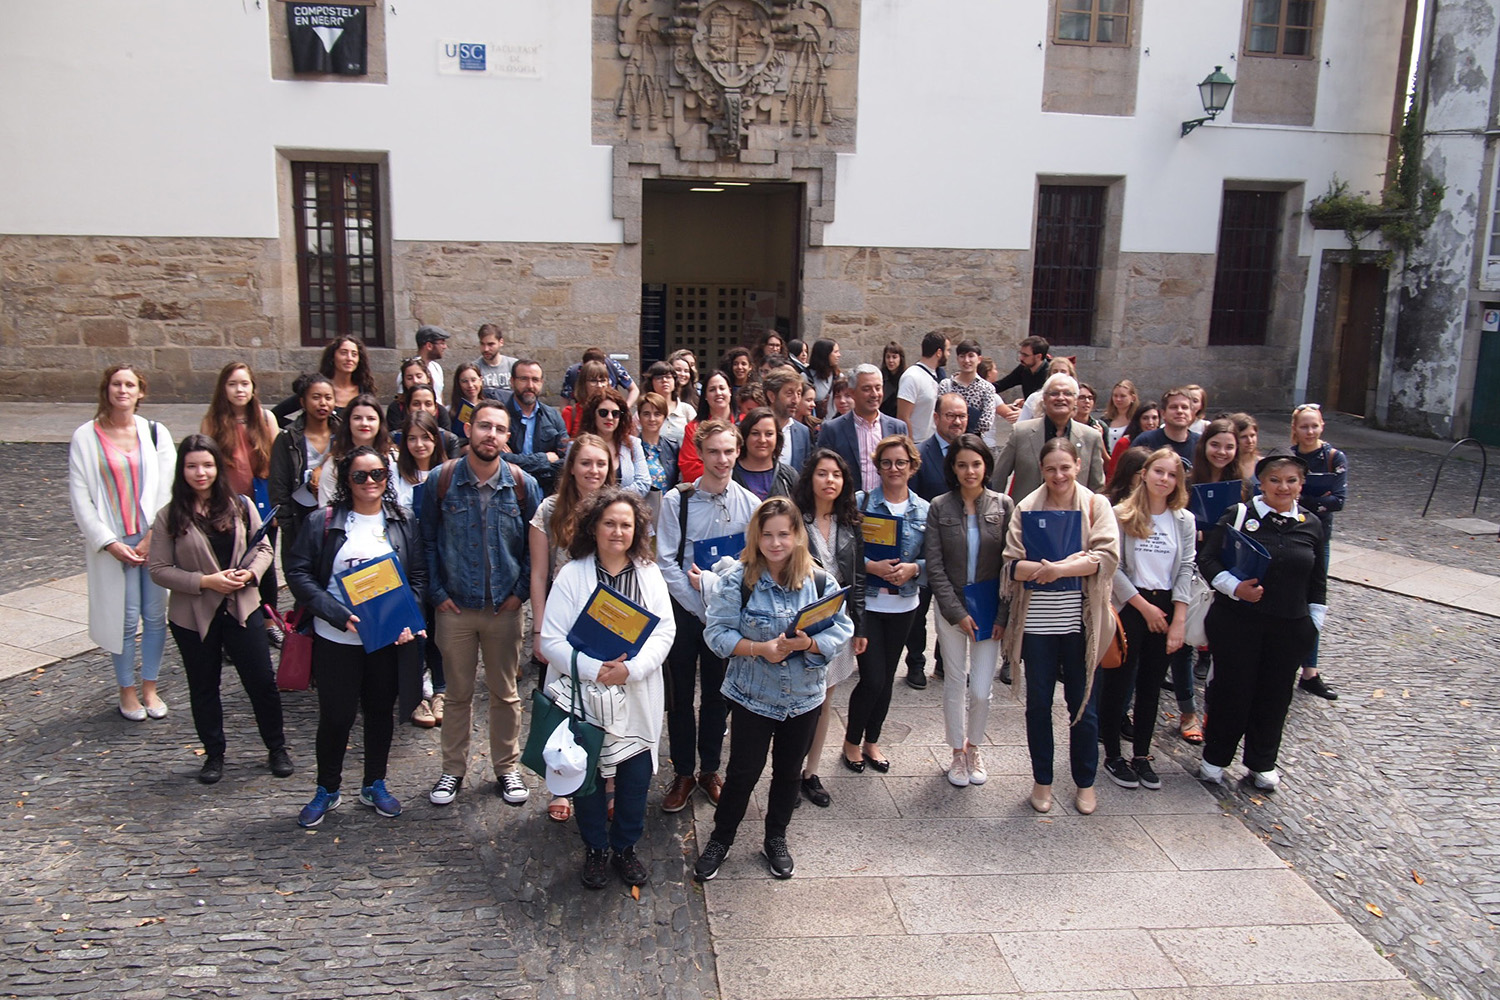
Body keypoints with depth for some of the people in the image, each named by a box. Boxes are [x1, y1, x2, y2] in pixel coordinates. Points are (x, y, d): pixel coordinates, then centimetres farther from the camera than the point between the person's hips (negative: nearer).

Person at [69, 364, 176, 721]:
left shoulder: (155, 433, 5)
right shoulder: (85, 438, 1)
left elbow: (168, 490, 1)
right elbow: (80, 497, -2)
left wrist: (152, 537, -8)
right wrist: (109, 543, -9)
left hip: (154, 540, 2)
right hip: (112, 544, -2)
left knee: (155, 616, 5)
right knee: (125, 618, 0)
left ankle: (150, 688, 20)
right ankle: (127, 691, 17)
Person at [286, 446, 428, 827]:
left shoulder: (403, 523, 2)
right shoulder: (323, 522, -5)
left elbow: (418, 577, 4)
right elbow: (298, 574, -7)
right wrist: (340, 616, -18)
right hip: (336, 640, -2)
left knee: (381, 710, 14)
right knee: (336, 715, 5)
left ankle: (374, 785, 32)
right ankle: (327, 790, 26)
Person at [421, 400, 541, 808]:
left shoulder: (523, 484, -4)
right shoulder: (441, 481, -5)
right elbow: (427, 541, 2)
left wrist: (521, 590, -4)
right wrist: (437, 592, -3)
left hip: (504, 607, 0)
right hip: (454, 607, 0)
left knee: (505, 693, 12)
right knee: (458, 694, 12)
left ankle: (507, 767, 27)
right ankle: (453, 769, 27)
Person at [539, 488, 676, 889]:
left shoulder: (650, 574, 3)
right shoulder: (572, 575, -6)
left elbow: (664, 632, -4)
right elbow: (552, 640, -11)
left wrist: (630, 669, -20)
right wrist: (594, 671, -24)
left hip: (636, 698, 2)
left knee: (636, 775, 8)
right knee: (588, 776, 10)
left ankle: (625, 849, 31)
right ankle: (594, 851, 32)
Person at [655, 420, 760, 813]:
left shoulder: (750, 504, -2)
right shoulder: (677, 500, -8)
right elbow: (666, 562, -9)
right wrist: (702, 605, -14)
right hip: (683, 610, -1)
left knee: (718, 693, 12)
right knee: (680, 695, 7)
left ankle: (710, 769, 29)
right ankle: (683, 774, 23)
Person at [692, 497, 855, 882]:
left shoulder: (820, 581, -8)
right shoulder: (737, 579, -13)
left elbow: (842, 631, -8)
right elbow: (717, 632, -14)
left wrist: (808, 643, -26)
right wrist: (760, 648, -27)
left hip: (804, 696, 3)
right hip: (753, 695, -2)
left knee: (789, 771, 18)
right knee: (743, 771, 7)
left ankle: (776, 840, 39)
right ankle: (720, 840, 30)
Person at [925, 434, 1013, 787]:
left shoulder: (1003, 505, -2)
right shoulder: (940, 507, -2)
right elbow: (935, 566, -4)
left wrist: (1003, 616, -7)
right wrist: (957, 612, -10)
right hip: (951, 607, 0)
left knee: (981, 689, 0)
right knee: (955, 683, 8)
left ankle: (974, 748, 26)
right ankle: (957, 753, 26)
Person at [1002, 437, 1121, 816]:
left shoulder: (1097, 505, 2)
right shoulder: (1027, 508, 1)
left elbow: (1108, 556, -12)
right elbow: (1013, 566, -8)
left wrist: (1058, 569, -23)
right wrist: (1075, 562, -20)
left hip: (1081, 622, 0)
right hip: (1036, 622, 0)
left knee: (1083, 704, 9)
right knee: (1038, 702, 10)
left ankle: (1085, 782, 26)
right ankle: (1042, 780, 26)